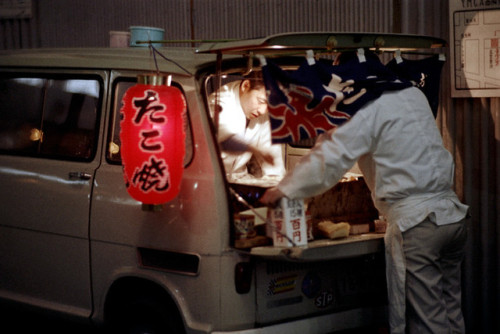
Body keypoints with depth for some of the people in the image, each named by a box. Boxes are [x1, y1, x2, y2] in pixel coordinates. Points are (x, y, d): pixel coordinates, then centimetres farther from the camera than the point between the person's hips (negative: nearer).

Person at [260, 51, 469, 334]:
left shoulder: (372, 111, -9)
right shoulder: (414, 95, 14)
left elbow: (330, 159, -11)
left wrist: (284, 190, -2)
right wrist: (339, 136, 23)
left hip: (418, 223, -8)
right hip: (453, 214, 8)